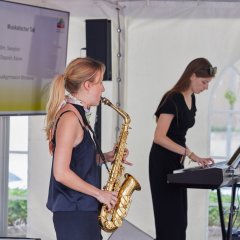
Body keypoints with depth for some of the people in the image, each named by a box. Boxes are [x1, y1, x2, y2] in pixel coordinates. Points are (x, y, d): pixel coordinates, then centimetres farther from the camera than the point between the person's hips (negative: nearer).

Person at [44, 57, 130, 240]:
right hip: (74, 213, -10)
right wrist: (100, 193, -15)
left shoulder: (77, 114, 12)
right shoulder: (70, 117, -17)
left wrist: (104, 157, 8)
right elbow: (61, 173, -22)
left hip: (84, 209, 10)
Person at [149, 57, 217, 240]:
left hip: (176, 161, 9)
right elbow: (159, 137, -23)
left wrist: (192, 156, 8)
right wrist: (190, 154, -25)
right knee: (170, 218, -7)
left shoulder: (191, 99, 10)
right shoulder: (173, 99, -17)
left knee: (179, 218, 10)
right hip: (162, 163, -9)